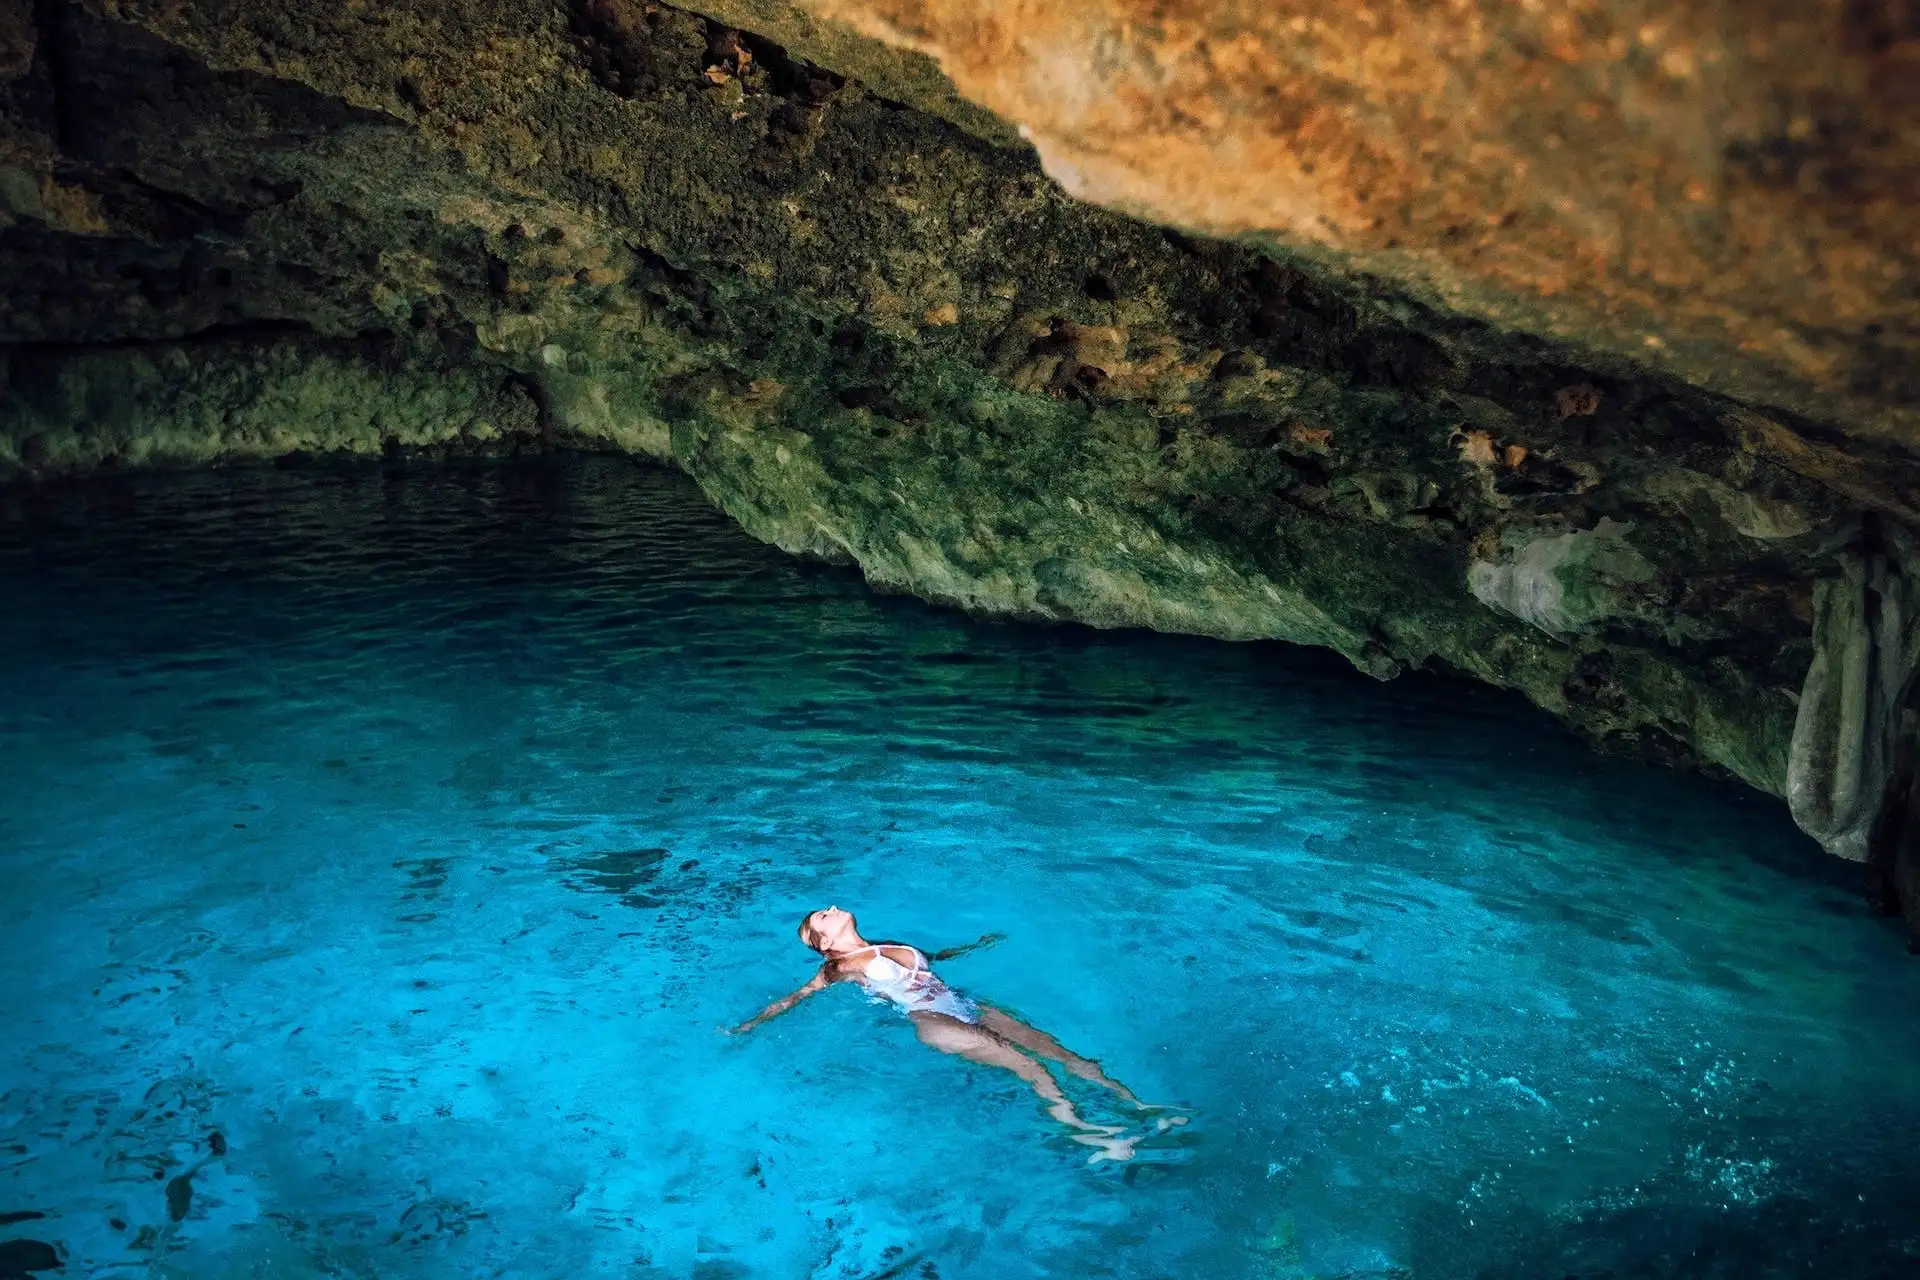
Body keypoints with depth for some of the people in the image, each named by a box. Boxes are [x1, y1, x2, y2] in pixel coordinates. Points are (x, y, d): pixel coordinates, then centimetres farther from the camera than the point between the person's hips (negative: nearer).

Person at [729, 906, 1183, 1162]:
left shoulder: (890, 947, 25)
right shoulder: (840, 967, 5)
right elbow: (794, 998, 2)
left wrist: (974, 946, 52)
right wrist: (747, 1026, -6)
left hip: (965, 1009, 7)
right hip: (932, 1023, -7)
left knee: (1057, 1050, -8)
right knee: (1025, 1064, -24)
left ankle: (1137, 1105, -14)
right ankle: (1089, 1134, -34)